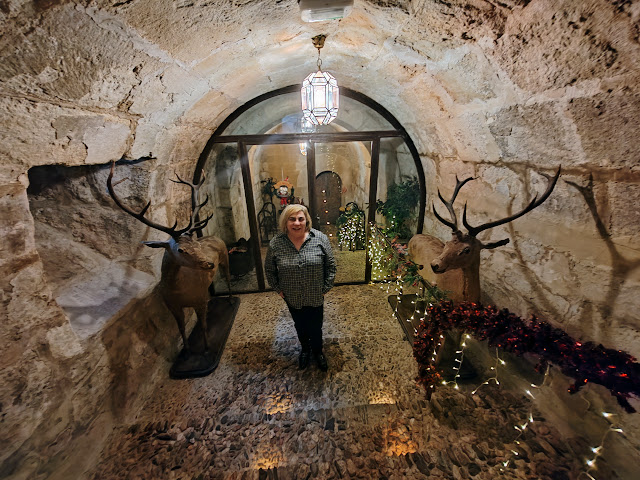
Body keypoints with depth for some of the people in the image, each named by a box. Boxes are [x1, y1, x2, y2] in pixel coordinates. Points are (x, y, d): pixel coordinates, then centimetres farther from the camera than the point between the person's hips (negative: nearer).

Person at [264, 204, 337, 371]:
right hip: (292, 298, 1)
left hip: (315, 296, -1)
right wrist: (278, 289, 0)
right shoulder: (275, 244, -15)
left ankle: (318, 351, 47)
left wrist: (326, 287, -6)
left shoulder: (320, 238, -17)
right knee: (300, 325, 23)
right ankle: (305, 349, 53)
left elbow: (331, 265, -7)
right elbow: (269, 270, 0)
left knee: (316, 327, 16)